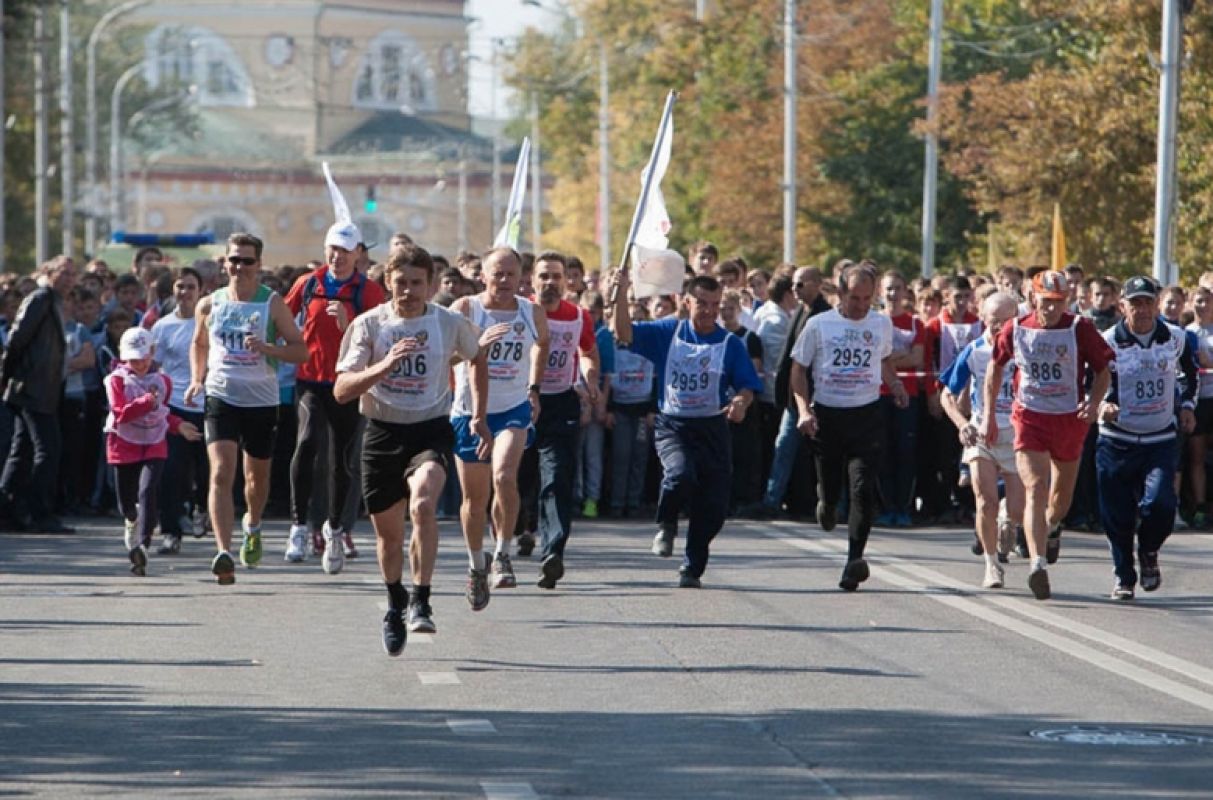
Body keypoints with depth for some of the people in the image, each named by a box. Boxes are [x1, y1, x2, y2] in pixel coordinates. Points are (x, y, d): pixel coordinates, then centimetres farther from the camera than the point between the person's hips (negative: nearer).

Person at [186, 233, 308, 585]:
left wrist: (266, 348, -22)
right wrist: (197, 379, 6)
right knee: (221, 473, -17)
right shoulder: (209, 304, 3)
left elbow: (301, 351, -5)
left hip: (262, 400, 0)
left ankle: (253, 526, 48)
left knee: (258, 474, 17)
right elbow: (199, 344, 21)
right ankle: (223, 552, -25)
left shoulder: (272, 304, -4)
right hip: (221, 396, 0)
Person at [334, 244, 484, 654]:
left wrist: (479, 416, 17)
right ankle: (395, 605, 38)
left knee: (423, 502, -30)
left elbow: (478, 359, 21)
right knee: (388, 530, 11)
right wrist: (384, 366, -27)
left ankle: (421, 602, -26)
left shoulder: (450, 323, -2)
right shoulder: (369, 324, -5)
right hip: (382, 433, 1)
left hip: (431, 430, -1)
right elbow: (341, 390, -12)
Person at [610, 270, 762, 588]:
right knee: (681, 474, -30)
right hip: (672, 426, -1)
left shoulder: (730, 344, 2)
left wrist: (741, 402, -24)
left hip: (712, 428, 1)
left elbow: (747, 386, -1)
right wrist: (621, 293, -15)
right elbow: (624, 333, -2)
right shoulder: (667, 333, 4)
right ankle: (667, 526, 1)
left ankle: (692, 568, 18)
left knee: (712, 507, -2)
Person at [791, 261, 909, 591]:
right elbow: (798, 369, 4)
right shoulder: (818, 325, -1)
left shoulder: (882, 325, 7)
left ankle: (854, 559, -16)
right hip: (826, 415, 0)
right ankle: (827, 503, 46)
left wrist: (895, 385, 5)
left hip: (867, 415, 0)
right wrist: (804, 409, -9)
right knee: (829, 486, 7)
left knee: (863, 488, -14)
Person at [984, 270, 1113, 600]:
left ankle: (1051, 528, 54)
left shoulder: (1080, 329, -8)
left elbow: (1103, 371, 0)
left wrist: (1093, 402, -18)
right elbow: (995, 367, 11)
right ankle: (1038, 564, -26)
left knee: (1062, 492, 18)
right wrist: (989, 415, 10)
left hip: (1070, 418, 1)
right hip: (1030, 418, -1)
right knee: (1035, 489, -17)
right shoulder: (1015, 331, -4)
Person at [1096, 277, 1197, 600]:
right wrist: (1102, 406, -26)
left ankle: (1149, 553, 14)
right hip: (1117, 442, -1)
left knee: (1159, 506, -18)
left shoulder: (1175, 338, 3)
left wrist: (1187, 405, 11)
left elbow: (1191, 372, 23)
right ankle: (1123, 578, 22)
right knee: (1118, 517, 1)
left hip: (1160, 442, 1)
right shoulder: (1108, 342, -7)